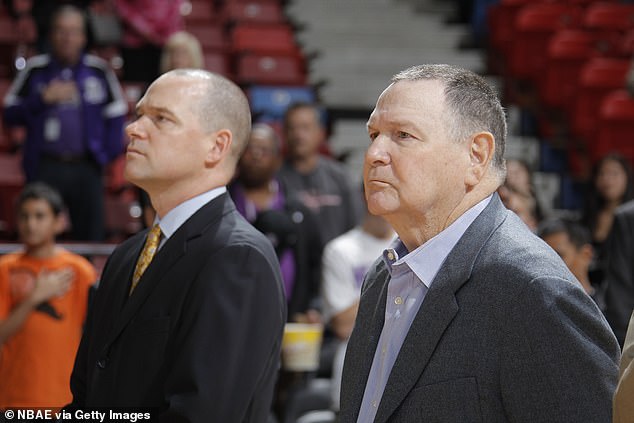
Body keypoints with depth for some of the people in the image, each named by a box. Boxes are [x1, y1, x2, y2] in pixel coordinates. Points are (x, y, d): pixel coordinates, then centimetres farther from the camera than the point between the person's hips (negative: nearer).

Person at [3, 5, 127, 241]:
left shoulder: (99, 71, 6)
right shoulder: (36, 70, 5)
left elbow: (116, 115, 11)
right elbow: (11, 114, 5)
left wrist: (108, 153, 1)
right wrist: (43, 99, -8)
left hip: (86, 168, 1)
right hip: (45, 167, 0)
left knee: (90, 236, 0)